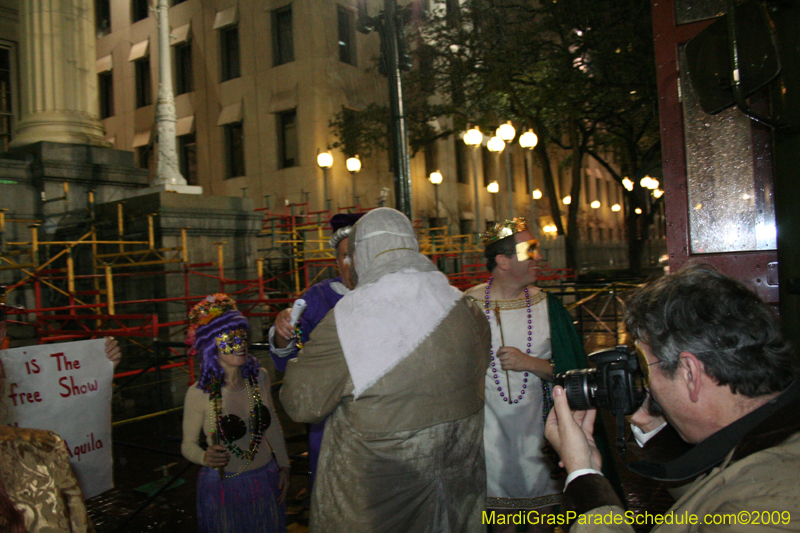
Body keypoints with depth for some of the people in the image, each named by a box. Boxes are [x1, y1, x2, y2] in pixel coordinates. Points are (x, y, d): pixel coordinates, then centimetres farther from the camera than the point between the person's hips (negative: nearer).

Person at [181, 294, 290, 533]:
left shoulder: (260, 377, -7)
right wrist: (205, 457, -26)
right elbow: (188, 444, -6)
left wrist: (284, 466, 9)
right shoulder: (199, 394, -18)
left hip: (266, 480, 4)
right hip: (223, 486, -4)